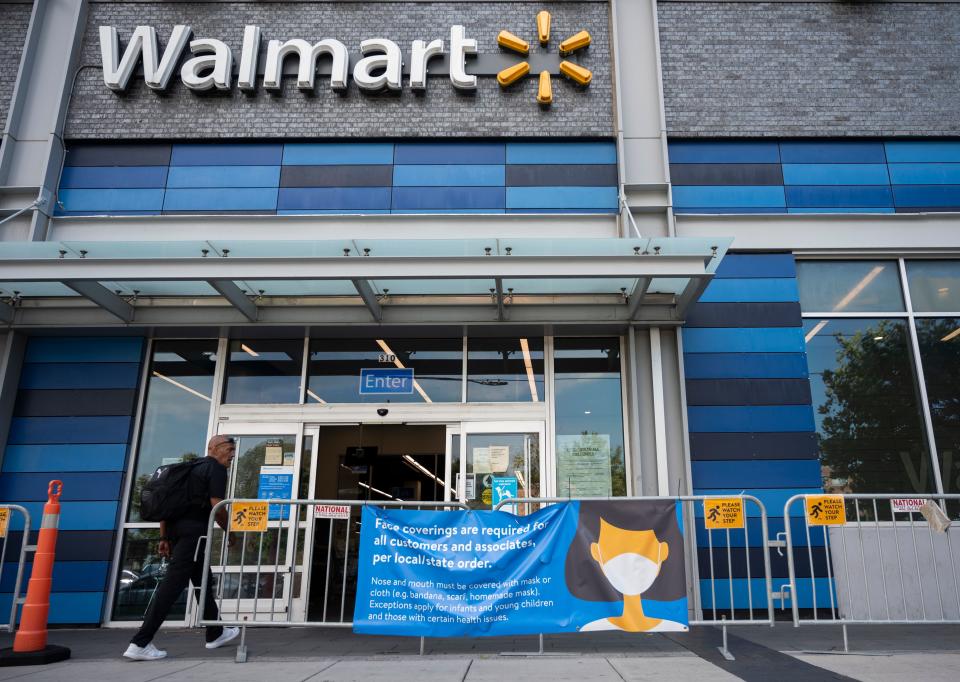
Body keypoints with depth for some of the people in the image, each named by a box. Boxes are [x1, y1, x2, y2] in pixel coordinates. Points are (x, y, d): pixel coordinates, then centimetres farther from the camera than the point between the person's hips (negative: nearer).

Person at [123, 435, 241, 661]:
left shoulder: (192, 468, 23)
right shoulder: (217, 469, -2)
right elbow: (217, 506, -12)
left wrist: (165, 537, 20)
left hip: (176, 528, 9)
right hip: (194, 530, -9)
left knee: (203, 581, 17)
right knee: (173, 583, -9)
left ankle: (215, 634, 26)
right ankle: (140, 643, -10)